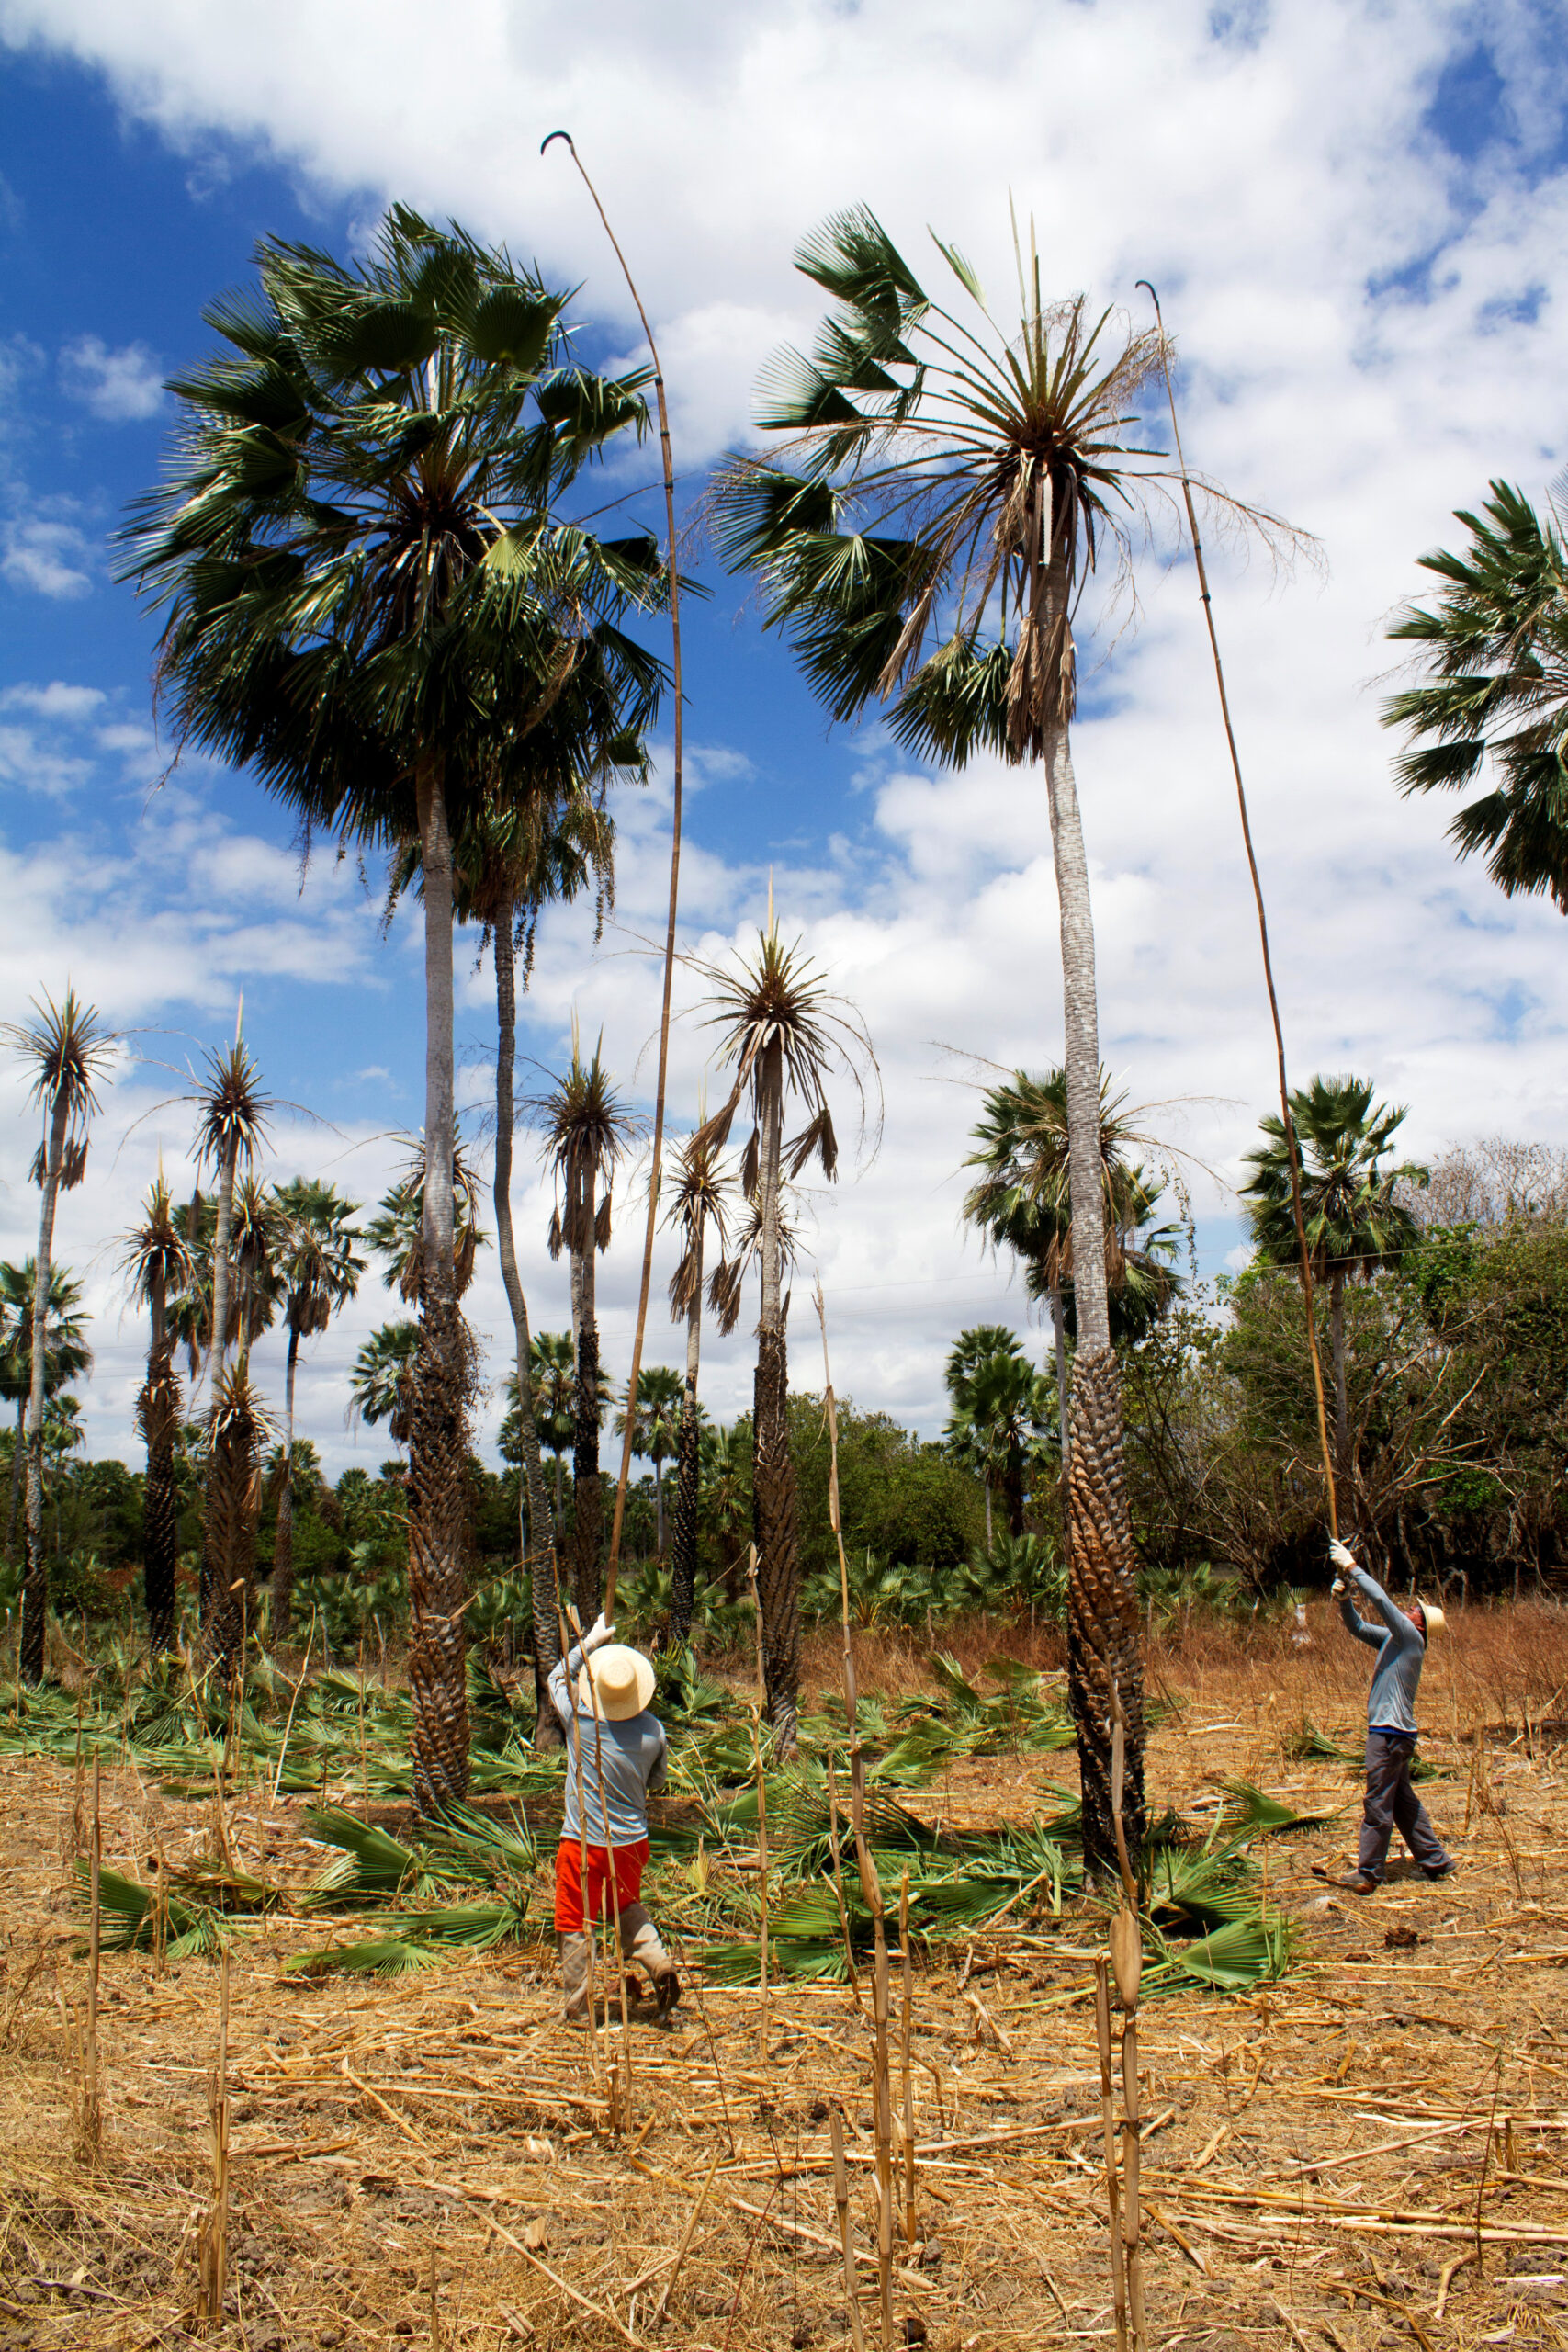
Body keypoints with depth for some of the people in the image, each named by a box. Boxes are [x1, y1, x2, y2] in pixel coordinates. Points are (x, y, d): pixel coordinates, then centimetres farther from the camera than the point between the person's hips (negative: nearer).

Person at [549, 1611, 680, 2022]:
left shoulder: (581, 1718, -18)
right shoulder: (653, 1731, -10)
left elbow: (558, 1678, 3)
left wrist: (589, 1643, 8)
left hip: (584, 1842, -3)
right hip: (633, 1841, 4)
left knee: (574, 1925, 11)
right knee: (628, 1906, 27)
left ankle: (580, 2008, 18)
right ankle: (657, 1961, 7)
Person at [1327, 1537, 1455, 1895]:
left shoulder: (1411, 1637, -12)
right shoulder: (1393, 1638, 12)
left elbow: (1381, 1599, -20)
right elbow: (1358, 1627, 19)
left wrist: (1352, 1567, -14)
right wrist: (1344, 1599, 1)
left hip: (1391, 1733, -9)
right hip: (1390, 1731, 9)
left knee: (1378, 1804, -2)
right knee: (1403, 1801, 17)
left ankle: (1368, 1875, 4)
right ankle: (1435, 1860, 25)